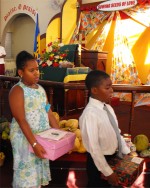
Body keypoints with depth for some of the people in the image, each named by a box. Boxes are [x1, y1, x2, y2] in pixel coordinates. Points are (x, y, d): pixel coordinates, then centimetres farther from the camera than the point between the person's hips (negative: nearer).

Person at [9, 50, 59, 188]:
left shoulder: (41, 89, 6)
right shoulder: (17, 90, -14)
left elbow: (49, 113, 6)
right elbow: (21, 120, -20)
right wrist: (34, 144, -25)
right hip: (25, 138, -6)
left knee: (40, 168, 19)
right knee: (28, 173, 7)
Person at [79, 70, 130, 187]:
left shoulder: (108, 108, -3)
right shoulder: (90, 114, -27)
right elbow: (94, 148, -25)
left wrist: (127, 152, 6)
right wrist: (108, 172, -19)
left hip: (113, 157, 7)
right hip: (99, 161, -7)